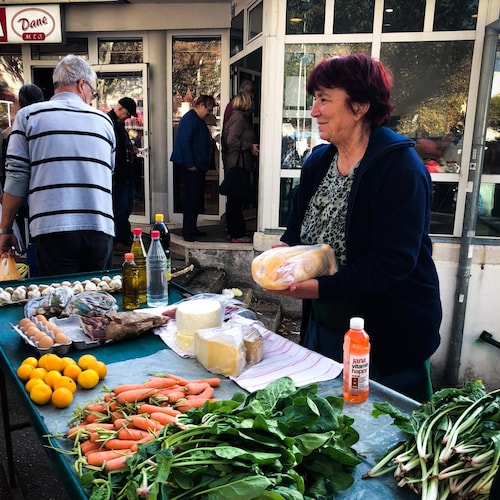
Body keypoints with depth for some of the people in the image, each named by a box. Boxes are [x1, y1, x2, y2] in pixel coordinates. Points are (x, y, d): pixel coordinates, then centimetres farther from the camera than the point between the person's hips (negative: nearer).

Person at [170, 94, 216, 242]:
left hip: (198, 166, 10)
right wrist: (190, 164, -22)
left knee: (197, 197, 13)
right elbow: (184, 142, -21)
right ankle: (187, 232, -4)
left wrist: (203, 164, 18)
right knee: (191, 196, -9)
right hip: (190, 167, -10)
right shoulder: (189, 119, -13)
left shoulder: (199, 120, 18)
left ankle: (192, 228, 22)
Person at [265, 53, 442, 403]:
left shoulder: (399, 167, -19)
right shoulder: (319, 161, 5)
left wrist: (320, 288, -28)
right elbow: (299, 225, 14)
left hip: (387, 337, -7)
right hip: (322, 324, 7)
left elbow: (393, 262, -24)